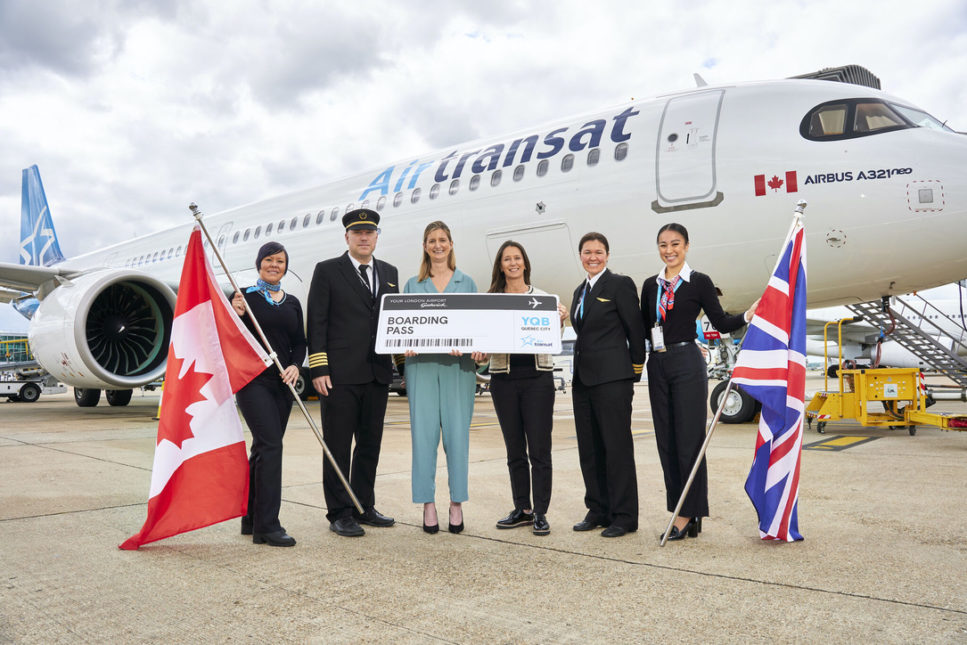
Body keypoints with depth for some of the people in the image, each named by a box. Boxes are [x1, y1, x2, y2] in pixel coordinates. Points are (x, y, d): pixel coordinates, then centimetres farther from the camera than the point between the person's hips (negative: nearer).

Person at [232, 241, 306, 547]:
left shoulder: (293, 303, 14)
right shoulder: (245, 298, 0)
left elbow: (300, 342, 14)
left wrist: (295, 366, -4)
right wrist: (236, 316, -18)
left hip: (282, 383, 5)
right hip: (253, 380, -5)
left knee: (263, 449, 12)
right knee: (270, 445, -14)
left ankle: (251, 519, 23)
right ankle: (267, 525, -9)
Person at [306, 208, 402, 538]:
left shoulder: (389, 273, 15)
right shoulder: (327, 271, 1)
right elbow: (316, 322, -4)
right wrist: (318, 368, -10)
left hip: (377, 374, 5)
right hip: (340, 374, -5)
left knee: (370, 444, 12)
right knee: (338, 446, 2)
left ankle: (364, 507, 25)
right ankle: (339, 513, 11)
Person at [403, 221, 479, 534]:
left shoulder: (467, 283, 14)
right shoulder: (413, 285, 14)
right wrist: (407, 343, -11)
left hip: (459, 364, 0)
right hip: (422, 364, 0)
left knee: (457, 432, -2)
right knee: (424, 432, -2)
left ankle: (457, 503, 8)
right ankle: (428, 504, 7)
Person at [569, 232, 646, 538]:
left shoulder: (620, 284, -5)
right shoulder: (580, 291, 17)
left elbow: (636, 331, -5)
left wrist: (633, 374, -3)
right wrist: (577, 375, 14)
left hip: (612, 379, -8)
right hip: (583, 379, 8)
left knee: (617, 446, -2)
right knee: (589, 449, 11)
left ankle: (624, 516, 8)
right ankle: (598, 510, 23)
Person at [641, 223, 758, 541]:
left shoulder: (699, 282, -1)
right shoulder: (650, 285, 12)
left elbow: (721, 322, -3)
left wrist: (749, 315, -18)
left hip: (687, 363, -5)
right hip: (657, 365, 5)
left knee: (689, 439, -3)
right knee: (666, 440, 8)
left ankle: (689, 514, 6)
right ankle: (679, 510, 18)